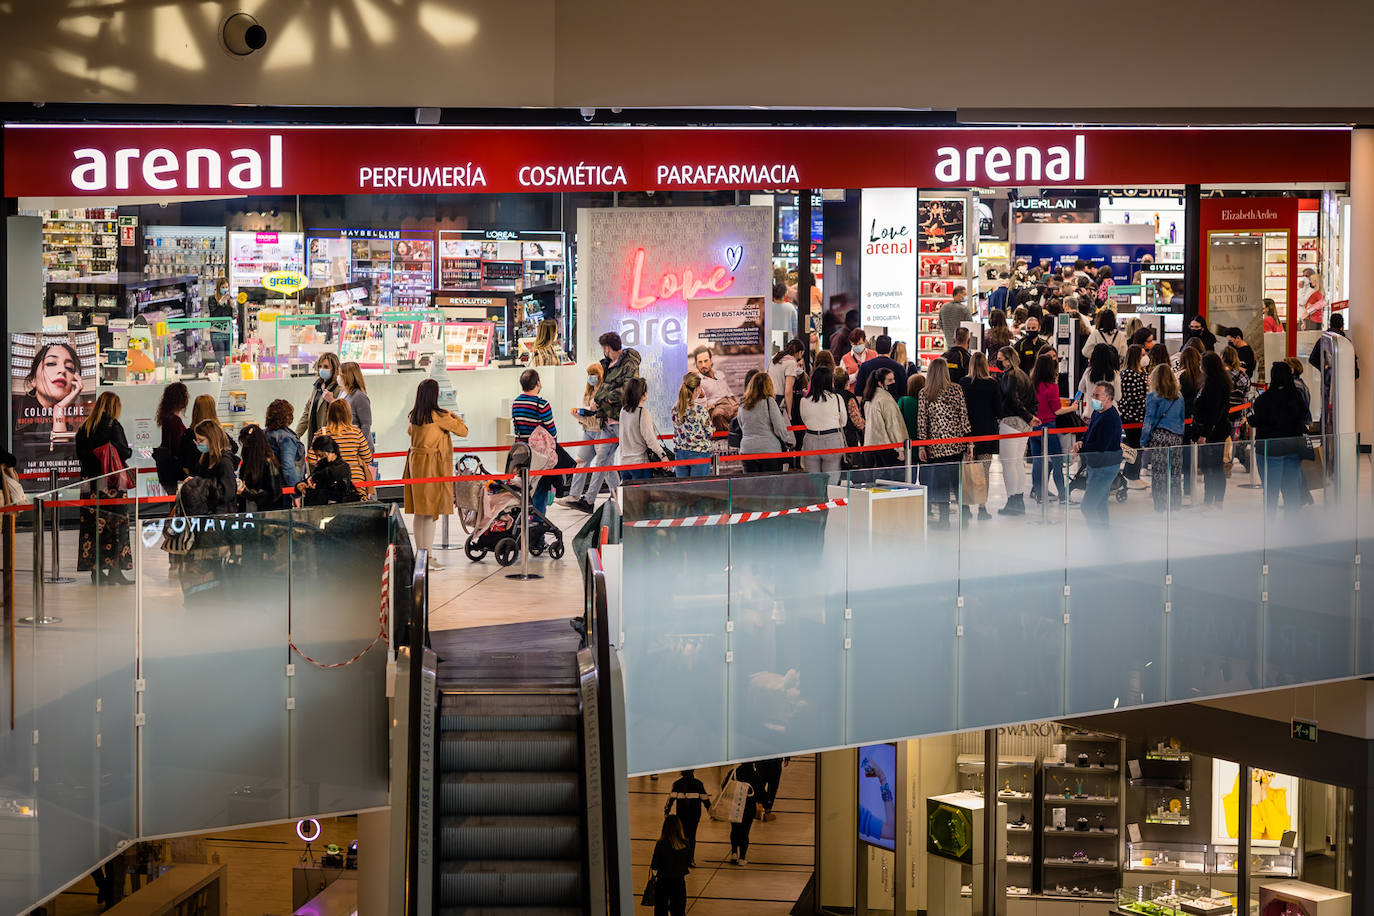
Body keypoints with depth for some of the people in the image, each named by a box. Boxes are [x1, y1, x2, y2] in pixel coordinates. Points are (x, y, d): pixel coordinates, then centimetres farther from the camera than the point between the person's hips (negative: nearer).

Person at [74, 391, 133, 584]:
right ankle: (114, 570, -3)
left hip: (89, 482, 6)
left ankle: (96, 569, 9)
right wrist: (130, 451, 9)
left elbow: (79, 454, 13)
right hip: (110, 484, -6)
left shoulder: (85, 427, 8)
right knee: (116, 524, -1)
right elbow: (123, 452, -12)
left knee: (93, 525, 7)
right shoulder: (112, 425, -9)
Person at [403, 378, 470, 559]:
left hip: (415, 461, 7)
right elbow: (463, 430, -9)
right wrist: (455, 417, 10)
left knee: (419, 512, 13)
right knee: (430, 512, -5)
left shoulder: (413, 415, 6)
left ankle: (419, 552, 19)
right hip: (433, 464, -7)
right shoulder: (438, 416, -15)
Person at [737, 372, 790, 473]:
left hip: (746, 450, 4)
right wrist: (788, 441, 8)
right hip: (769, 449, -4)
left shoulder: (742, 406, 7)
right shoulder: (769, 402, -7)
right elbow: (779, 428, -7)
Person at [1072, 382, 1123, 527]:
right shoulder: (1097, 412, 7)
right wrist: (1081, 441, -2)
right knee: (1099, 505, 21)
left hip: (1105, 468, -10)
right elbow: (1089, 433, 20)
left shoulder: (1111, 418, -24)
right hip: (1095, 465, 10)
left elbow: (1100, 447, -29)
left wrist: (1080, 449, -16)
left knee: (1088, 506, -11)